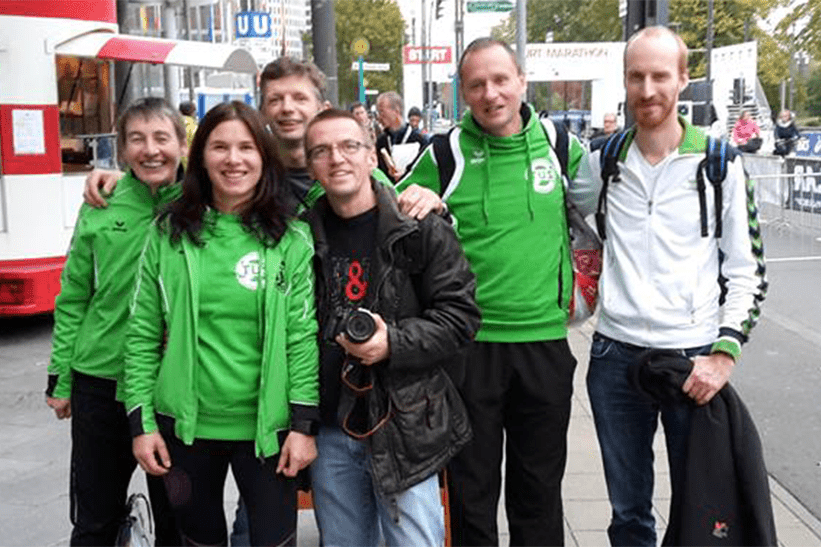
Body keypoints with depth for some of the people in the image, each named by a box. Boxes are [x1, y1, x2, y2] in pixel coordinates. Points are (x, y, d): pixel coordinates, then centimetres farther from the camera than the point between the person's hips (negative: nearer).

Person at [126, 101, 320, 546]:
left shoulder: (292, 239, -3)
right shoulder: (169, 234, 0)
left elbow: (303, 337, -5)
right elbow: (143, 334, 2)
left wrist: (304, 424, -9)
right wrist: (141, 421, -1)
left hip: (266, 427, -1)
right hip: (185, 424, 2)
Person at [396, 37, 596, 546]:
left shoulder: (562, 146, 2)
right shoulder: (445, 154, -3)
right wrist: (418, 205, -13)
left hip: (545, 340, 2)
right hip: (470, 343, -1)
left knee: (540, 489, 15)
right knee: (471, 489, 11)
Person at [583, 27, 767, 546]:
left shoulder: (720, 162, -4)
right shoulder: (603, 160, 3)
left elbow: (748, 269, -2)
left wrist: (725, 352, -10)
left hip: (695, 359, -2)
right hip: (615, 356, 2)